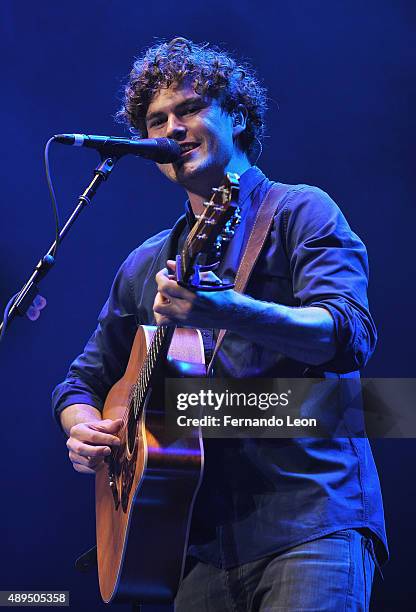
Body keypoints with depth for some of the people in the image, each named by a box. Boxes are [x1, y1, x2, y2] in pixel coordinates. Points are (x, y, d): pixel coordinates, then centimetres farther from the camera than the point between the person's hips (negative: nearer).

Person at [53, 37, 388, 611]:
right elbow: (85, 380, 25)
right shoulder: (146, 266, 18)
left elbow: (350, 336, -13)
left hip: (311, 516, -4)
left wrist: (227, 311, -29)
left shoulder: (299, 213, 3)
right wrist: (84, 428, 2)